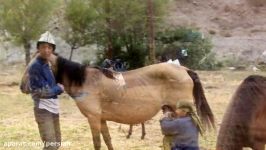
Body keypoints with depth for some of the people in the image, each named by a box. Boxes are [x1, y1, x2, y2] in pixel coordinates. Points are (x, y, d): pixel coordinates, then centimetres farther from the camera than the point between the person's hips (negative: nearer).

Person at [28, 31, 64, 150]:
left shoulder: (47, 65, 11)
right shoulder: (35, 67, -15)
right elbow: (41, 91, -18)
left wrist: (58, 87, 3)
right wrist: (59, 89, -6)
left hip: (54, 108, 9)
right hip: (43, 110, -9)